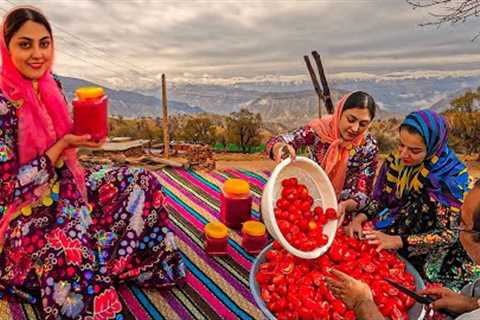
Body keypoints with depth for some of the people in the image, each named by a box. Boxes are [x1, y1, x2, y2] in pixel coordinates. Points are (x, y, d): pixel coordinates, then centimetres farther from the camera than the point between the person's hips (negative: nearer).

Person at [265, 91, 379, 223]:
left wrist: (345, 205, -32)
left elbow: (363, 193, -10)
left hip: (340, 209, 1)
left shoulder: (369, 146, -12)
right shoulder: (319, 129, -16)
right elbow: (274, 143, -22)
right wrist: (280, 147, -46)